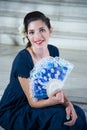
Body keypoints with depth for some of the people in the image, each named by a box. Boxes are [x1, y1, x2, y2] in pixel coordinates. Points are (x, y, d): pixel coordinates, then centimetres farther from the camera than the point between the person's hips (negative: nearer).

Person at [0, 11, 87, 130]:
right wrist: (53, 101, -42)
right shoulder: (22, 60, -27)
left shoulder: (53, 51, -6)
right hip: (13, 111, -6)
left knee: (77, 114, -12)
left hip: (40, 100, 6)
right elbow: (33, 102, -22)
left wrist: (68, 103, -18)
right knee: (59, 115, -27)